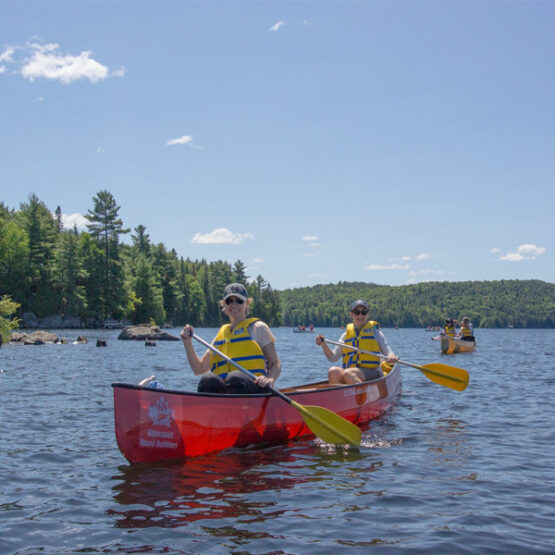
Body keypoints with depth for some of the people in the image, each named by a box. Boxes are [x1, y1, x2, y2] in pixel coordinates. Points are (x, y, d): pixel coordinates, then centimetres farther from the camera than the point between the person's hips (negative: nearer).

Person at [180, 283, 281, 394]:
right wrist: (187, 343, 11)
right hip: (223, 391, 3)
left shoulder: (257, 328, 12)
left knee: (236, 377, -37)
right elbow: (199, 369, 25)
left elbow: (275, 364, 7)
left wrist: (270, 380, -16)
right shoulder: (221, 333, 25)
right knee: (208, 379, -31)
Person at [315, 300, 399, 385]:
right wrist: (323, 344, -1)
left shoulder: (374, 331, 10)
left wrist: (391, 357, -19)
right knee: (333, 371, -29)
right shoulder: (346, 334, 17)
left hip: (371, 373, -3)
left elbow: (388, 352, 5)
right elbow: (333, 357, 15)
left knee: (347, 373, -34)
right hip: (351, 371, 3)